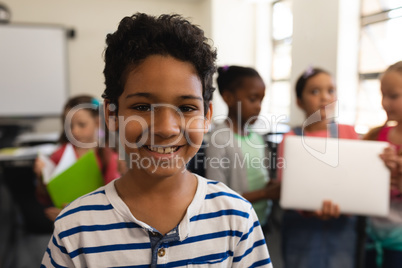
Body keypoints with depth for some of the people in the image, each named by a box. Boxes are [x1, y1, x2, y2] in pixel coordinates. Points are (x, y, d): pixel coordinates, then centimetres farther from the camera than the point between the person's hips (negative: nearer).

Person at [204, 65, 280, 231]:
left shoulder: (256, 136, 4)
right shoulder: (218, 139, -17)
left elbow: (262, 179, 11)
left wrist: (275, 187, -9)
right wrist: (265, 193, -21)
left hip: (262, 221, 6)